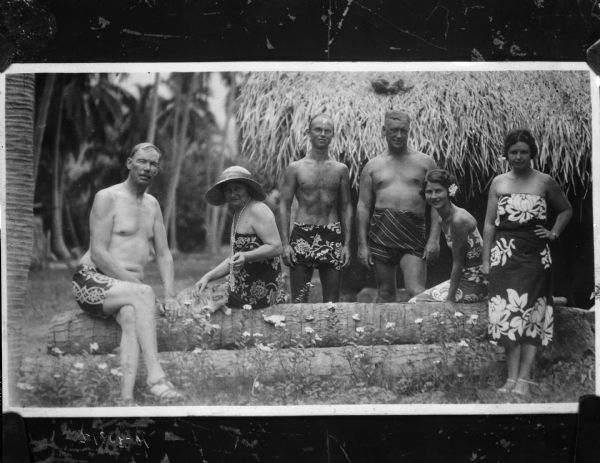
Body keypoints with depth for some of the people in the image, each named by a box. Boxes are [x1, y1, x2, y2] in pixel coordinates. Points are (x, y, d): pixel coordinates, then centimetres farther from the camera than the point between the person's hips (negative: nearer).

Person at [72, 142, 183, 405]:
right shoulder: (107, 198, -3)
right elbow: (98, 254, -11)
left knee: (131, 316, -31)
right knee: (143, 294, -33)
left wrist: (170, 295, 0)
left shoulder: (152, 205, 19)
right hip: (93, 281, -5)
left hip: (126, 287, 5)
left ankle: (126, 399, -48)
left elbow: (163, 254, 17)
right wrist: (136, 284, -17)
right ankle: (155, 376, -39)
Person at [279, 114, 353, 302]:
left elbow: (346, 207, 10)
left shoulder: (340, 169, 8)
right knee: (299, 300, -2)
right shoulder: (295, 168, 4)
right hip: (302, 235, -1)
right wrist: (285, 243, -6)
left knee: (331, 301, 3)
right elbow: (284, 206, 3)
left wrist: (347, 243, 2)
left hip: (332, 236, 2)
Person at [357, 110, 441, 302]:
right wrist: (362, 244, 2)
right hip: (380, 232, 2)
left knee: (417, 292, -13)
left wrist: (434, 238, -5)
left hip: (413, 231, -2)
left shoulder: (425, 162, 10)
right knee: (385, 293, 6)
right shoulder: (372, 166, 13)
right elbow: (363, 206, 10)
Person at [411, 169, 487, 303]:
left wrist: (450, 299, -16)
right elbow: (457, 263, 10)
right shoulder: (442, 220, 6)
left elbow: (457, 263, -19)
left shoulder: (459, 220, -21)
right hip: (463, 278, 9)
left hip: (474, 285, -9)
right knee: (415, 301, 11)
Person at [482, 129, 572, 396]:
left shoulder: (544, 182, 5)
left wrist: (554, 232, 4)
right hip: (505, 254, 1)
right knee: (508, 314, -5)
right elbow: (489, 223, 9)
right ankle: (511, 377, -4)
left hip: (535, 254, -1)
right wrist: (486, 259, 4)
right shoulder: (498, 183, 8)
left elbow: (566, 210, 19)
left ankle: (524, 379, -6)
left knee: (531, 314, -4)